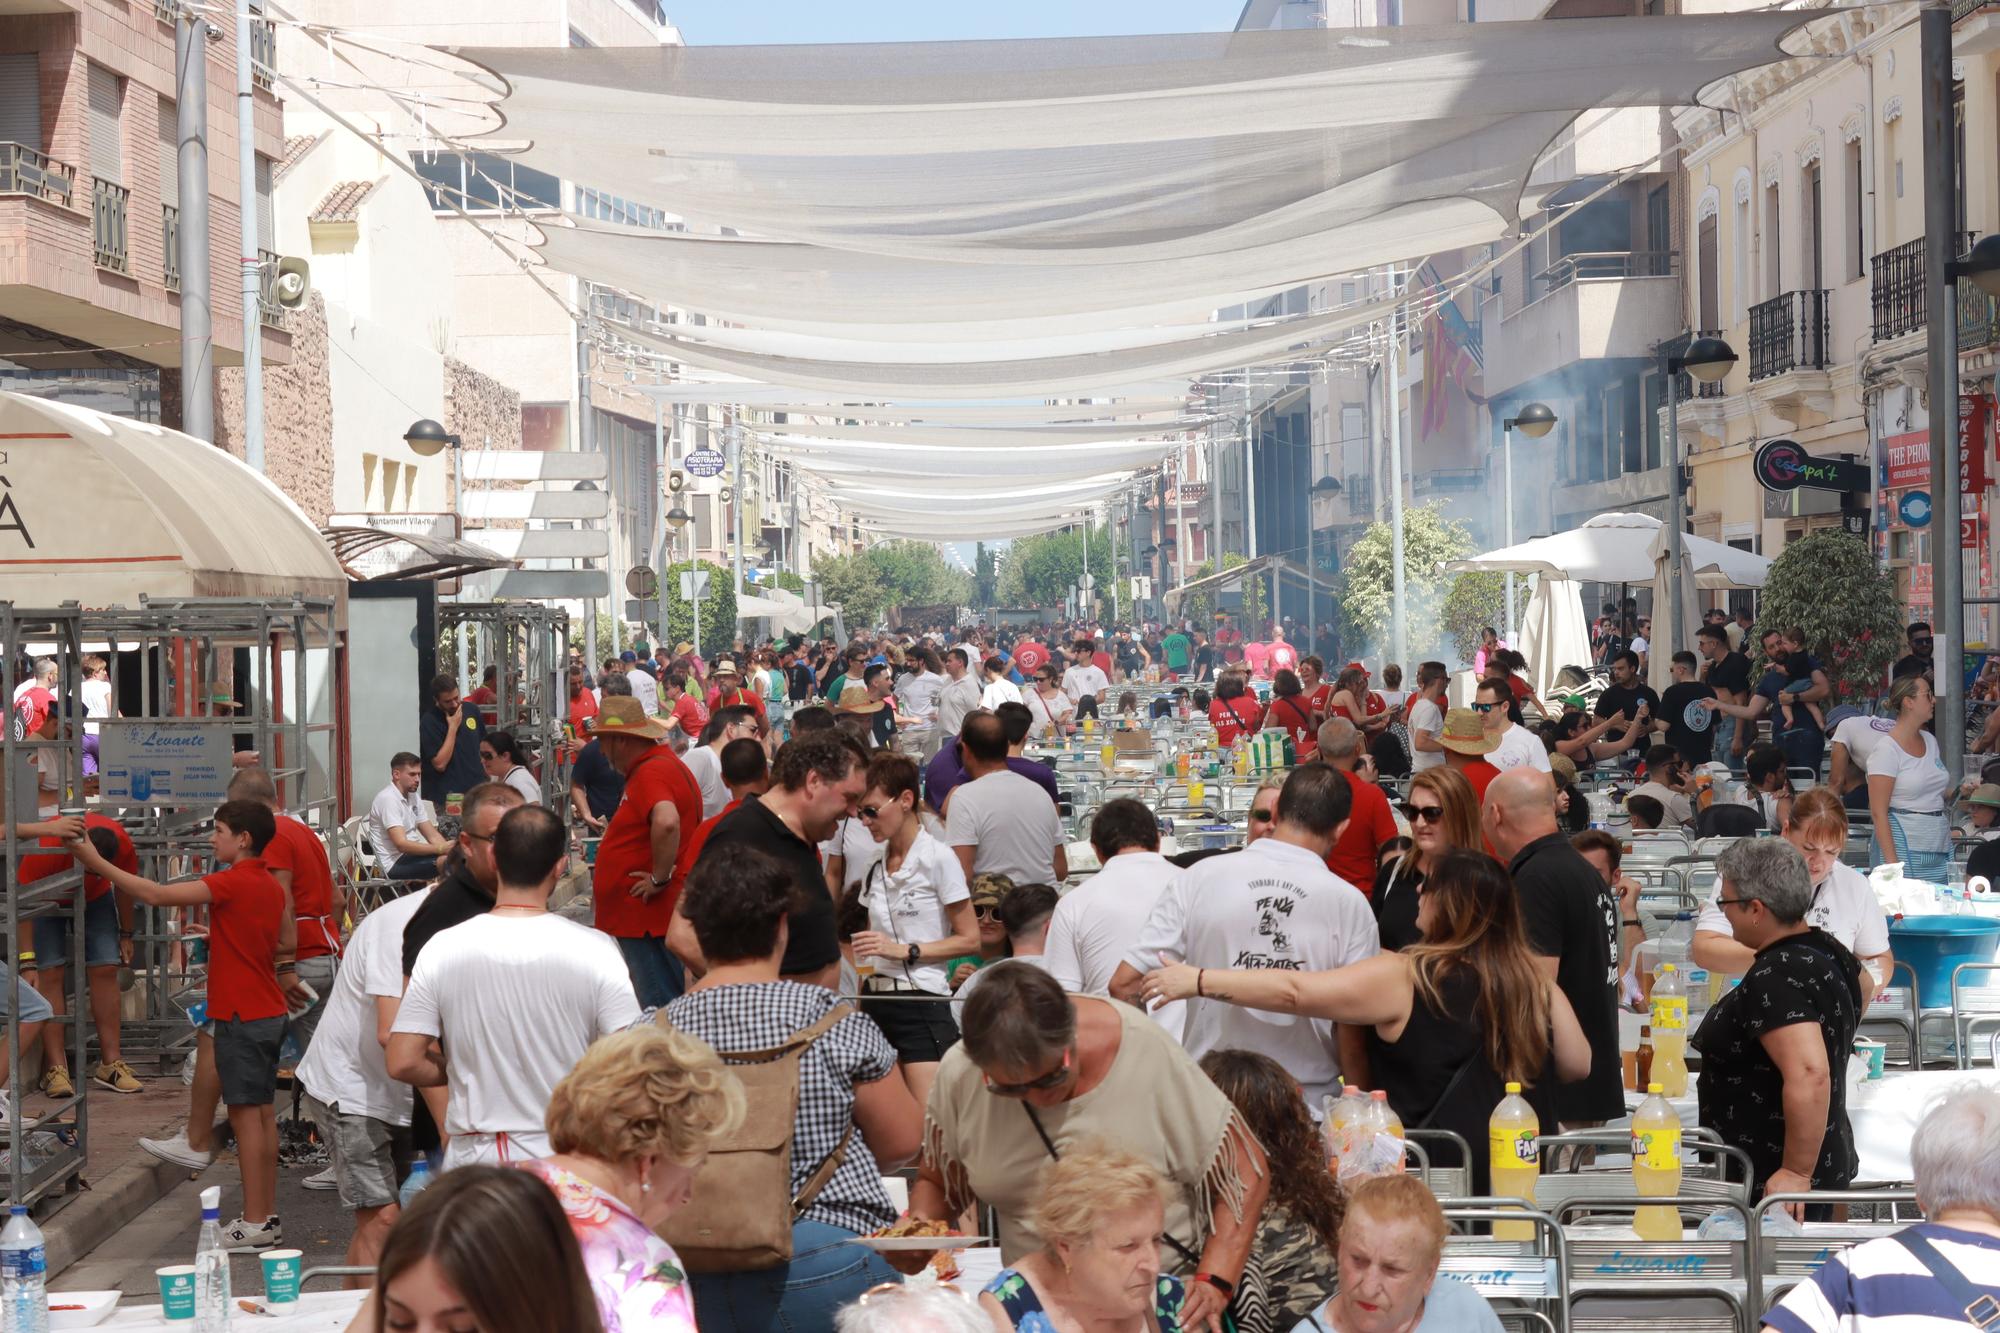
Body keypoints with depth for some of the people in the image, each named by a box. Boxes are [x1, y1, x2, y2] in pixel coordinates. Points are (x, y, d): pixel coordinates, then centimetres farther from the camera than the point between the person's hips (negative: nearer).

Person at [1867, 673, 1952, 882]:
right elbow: (1878, 812, -14)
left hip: (1940, 848, 7)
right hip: (1905, 849, -7)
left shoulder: (1930, 740, 13)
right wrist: (1891, 863, -19)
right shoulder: (1886, 750, -10)